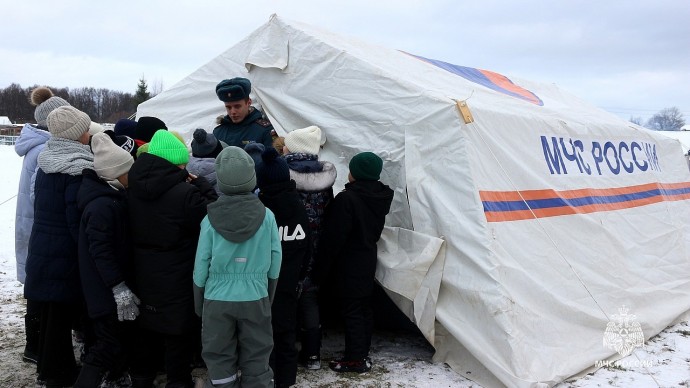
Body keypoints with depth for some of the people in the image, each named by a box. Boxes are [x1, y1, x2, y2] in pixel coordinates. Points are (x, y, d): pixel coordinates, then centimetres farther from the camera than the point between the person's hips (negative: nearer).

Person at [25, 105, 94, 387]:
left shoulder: (46, 163, 7)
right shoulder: (77, 170, -19)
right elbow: (79, 220, -19)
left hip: (42, 250, 8)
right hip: (66, 256, -8)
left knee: (50, 314, 18)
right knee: (62, 315, 3)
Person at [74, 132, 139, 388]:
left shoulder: (113, 196, 7)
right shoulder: (101, 206, -25)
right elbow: (100, 251, -26)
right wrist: (119, 289, -25)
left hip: (113, 282, 10)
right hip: (106, 289, -10)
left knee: (119, 335, 24)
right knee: (108, 344, -5)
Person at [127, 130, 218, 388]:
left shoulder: (135, 187, -2)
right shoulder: (185, 192, -25)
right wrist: (201, 186, -7)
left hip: (143, 272, 7)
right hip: (177, 276, -6)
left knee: (147, 327, 22)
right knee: (179, 331, 10)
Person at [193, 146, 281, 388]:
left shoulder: (211, 219, -9)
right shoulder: (266, 216, -8)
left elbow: (201, 265, -4)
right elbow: (275, 262, -2)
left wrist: (199, 305, 10)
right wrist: (269, 297, 13)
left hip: (217, 300, 0)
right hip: (256, 298, 0)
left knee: (220, 364, 12)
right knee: (257, 363, 12)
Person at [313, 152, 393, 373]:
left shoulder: (346, 199, -22)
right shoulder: (379, 198, 3)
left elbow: (334, 237, -20)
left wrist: (322, 269, -12)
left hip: (349, 264, -8)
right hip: (368, 260, 8)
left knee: (351, 311, 1)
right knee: (364, 307, 16)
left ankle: (355, 359, 8)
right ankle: (363, 353, 27)